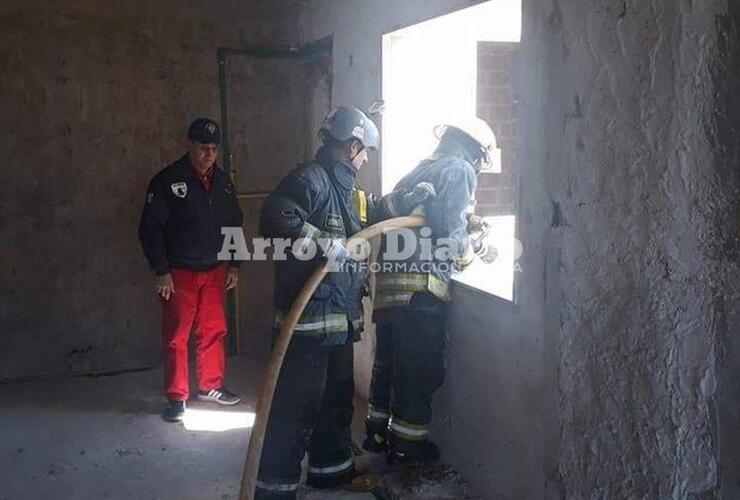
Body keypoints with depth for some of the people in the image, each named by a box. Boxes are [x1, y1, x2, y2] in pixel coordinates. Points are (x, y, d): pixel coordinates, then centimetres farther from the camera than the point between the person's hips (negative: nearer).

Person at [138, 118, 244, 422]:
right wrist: (161, 271, -14)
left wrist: (234, 265, 12)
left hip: (214, 271, 5)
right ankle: (177, 398, 10)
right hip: (179, 273, -5)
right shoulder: (167, 180, -9)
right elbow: (150, 228, -10)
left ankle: (210, 386, 27)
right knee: (176, 337, 0)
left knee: (214, 331, 11)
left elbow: (235, 224, 17)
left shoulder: (223, 182, 8)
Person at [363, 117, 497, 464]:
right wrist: (469, 255, 5)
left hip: (388, 280, 8)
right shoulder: (460, 170, -2)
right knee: (420, 369, 4)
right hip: (421, 284, -8)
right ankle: (409, 445, 14)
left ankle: (377, 432, 30)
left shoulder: (420, 171, 22)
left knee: (388, 361, 19)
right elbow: (452, 229, -13)